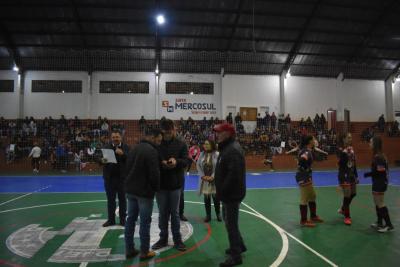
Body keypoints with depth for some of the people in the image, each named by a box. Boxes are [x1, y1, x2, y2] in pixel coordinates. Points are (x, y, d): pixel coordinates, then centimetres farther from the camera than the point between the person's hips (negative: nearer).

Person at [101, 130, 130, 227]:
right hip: (109, 177, 2)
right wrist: (102, 160, -21)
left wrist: (122, 154, -26)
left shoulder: (126, 147, -2)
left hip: (122, 177, -1)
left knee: (122, 199, 9)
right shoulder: (106, 147, 4)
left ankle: (122, 219, 19)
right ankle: (111, 219, 20)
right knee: (110, 199, 9)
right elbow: (101, 158, 1)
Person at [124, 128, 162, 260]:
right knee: (145, 222, 2)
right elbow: (154, 173, -20)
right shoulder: (151, 150, -17)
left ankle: (129, 249, 21)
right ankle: (145, 252, 11)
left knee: (130, 219, 13)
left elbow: (128, 168, 15)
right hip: (144, 191, -8)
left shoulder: (135, 148, 11)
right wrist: (156, 188, -3)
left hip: (130, 189, 8)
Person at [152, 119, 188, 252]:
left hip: (176, 184, 0)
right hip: (160, 184, 1)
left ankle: (177, 239, 22)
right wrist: (161, 163, -23)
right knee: (163, 213, 12)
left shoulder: (181, 144, -1)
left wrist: (176, 161, -28)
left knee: (175, 213, 10)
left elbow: (185, 161, -7)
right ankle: (163, 238, 26)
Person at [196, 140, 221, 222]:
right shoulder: (202, 154, 2)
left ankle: (218, 214, 26)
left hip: (214, 180, -3)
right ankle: (208, 215, 22)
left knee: (216, 198, 7)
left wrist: (212, 177, -15)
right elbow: (198, 165, 4)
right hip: (204, 180, 3)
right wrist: (203, 176, -7)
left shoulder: (217, 154, -9)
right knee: (206, 199, 10)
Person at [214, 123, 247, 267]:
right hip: (229, 193, 11)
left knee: (231, 224, 0)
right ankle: (239, 246, 39)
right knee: (229, 221, 23)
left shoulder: (233, 150, -23)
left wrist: (222, 191, -22)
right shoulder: (227, 148, 12)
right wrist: (221, 191, 15)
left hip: (231, 194, -11)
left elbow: (233, 175, -31)